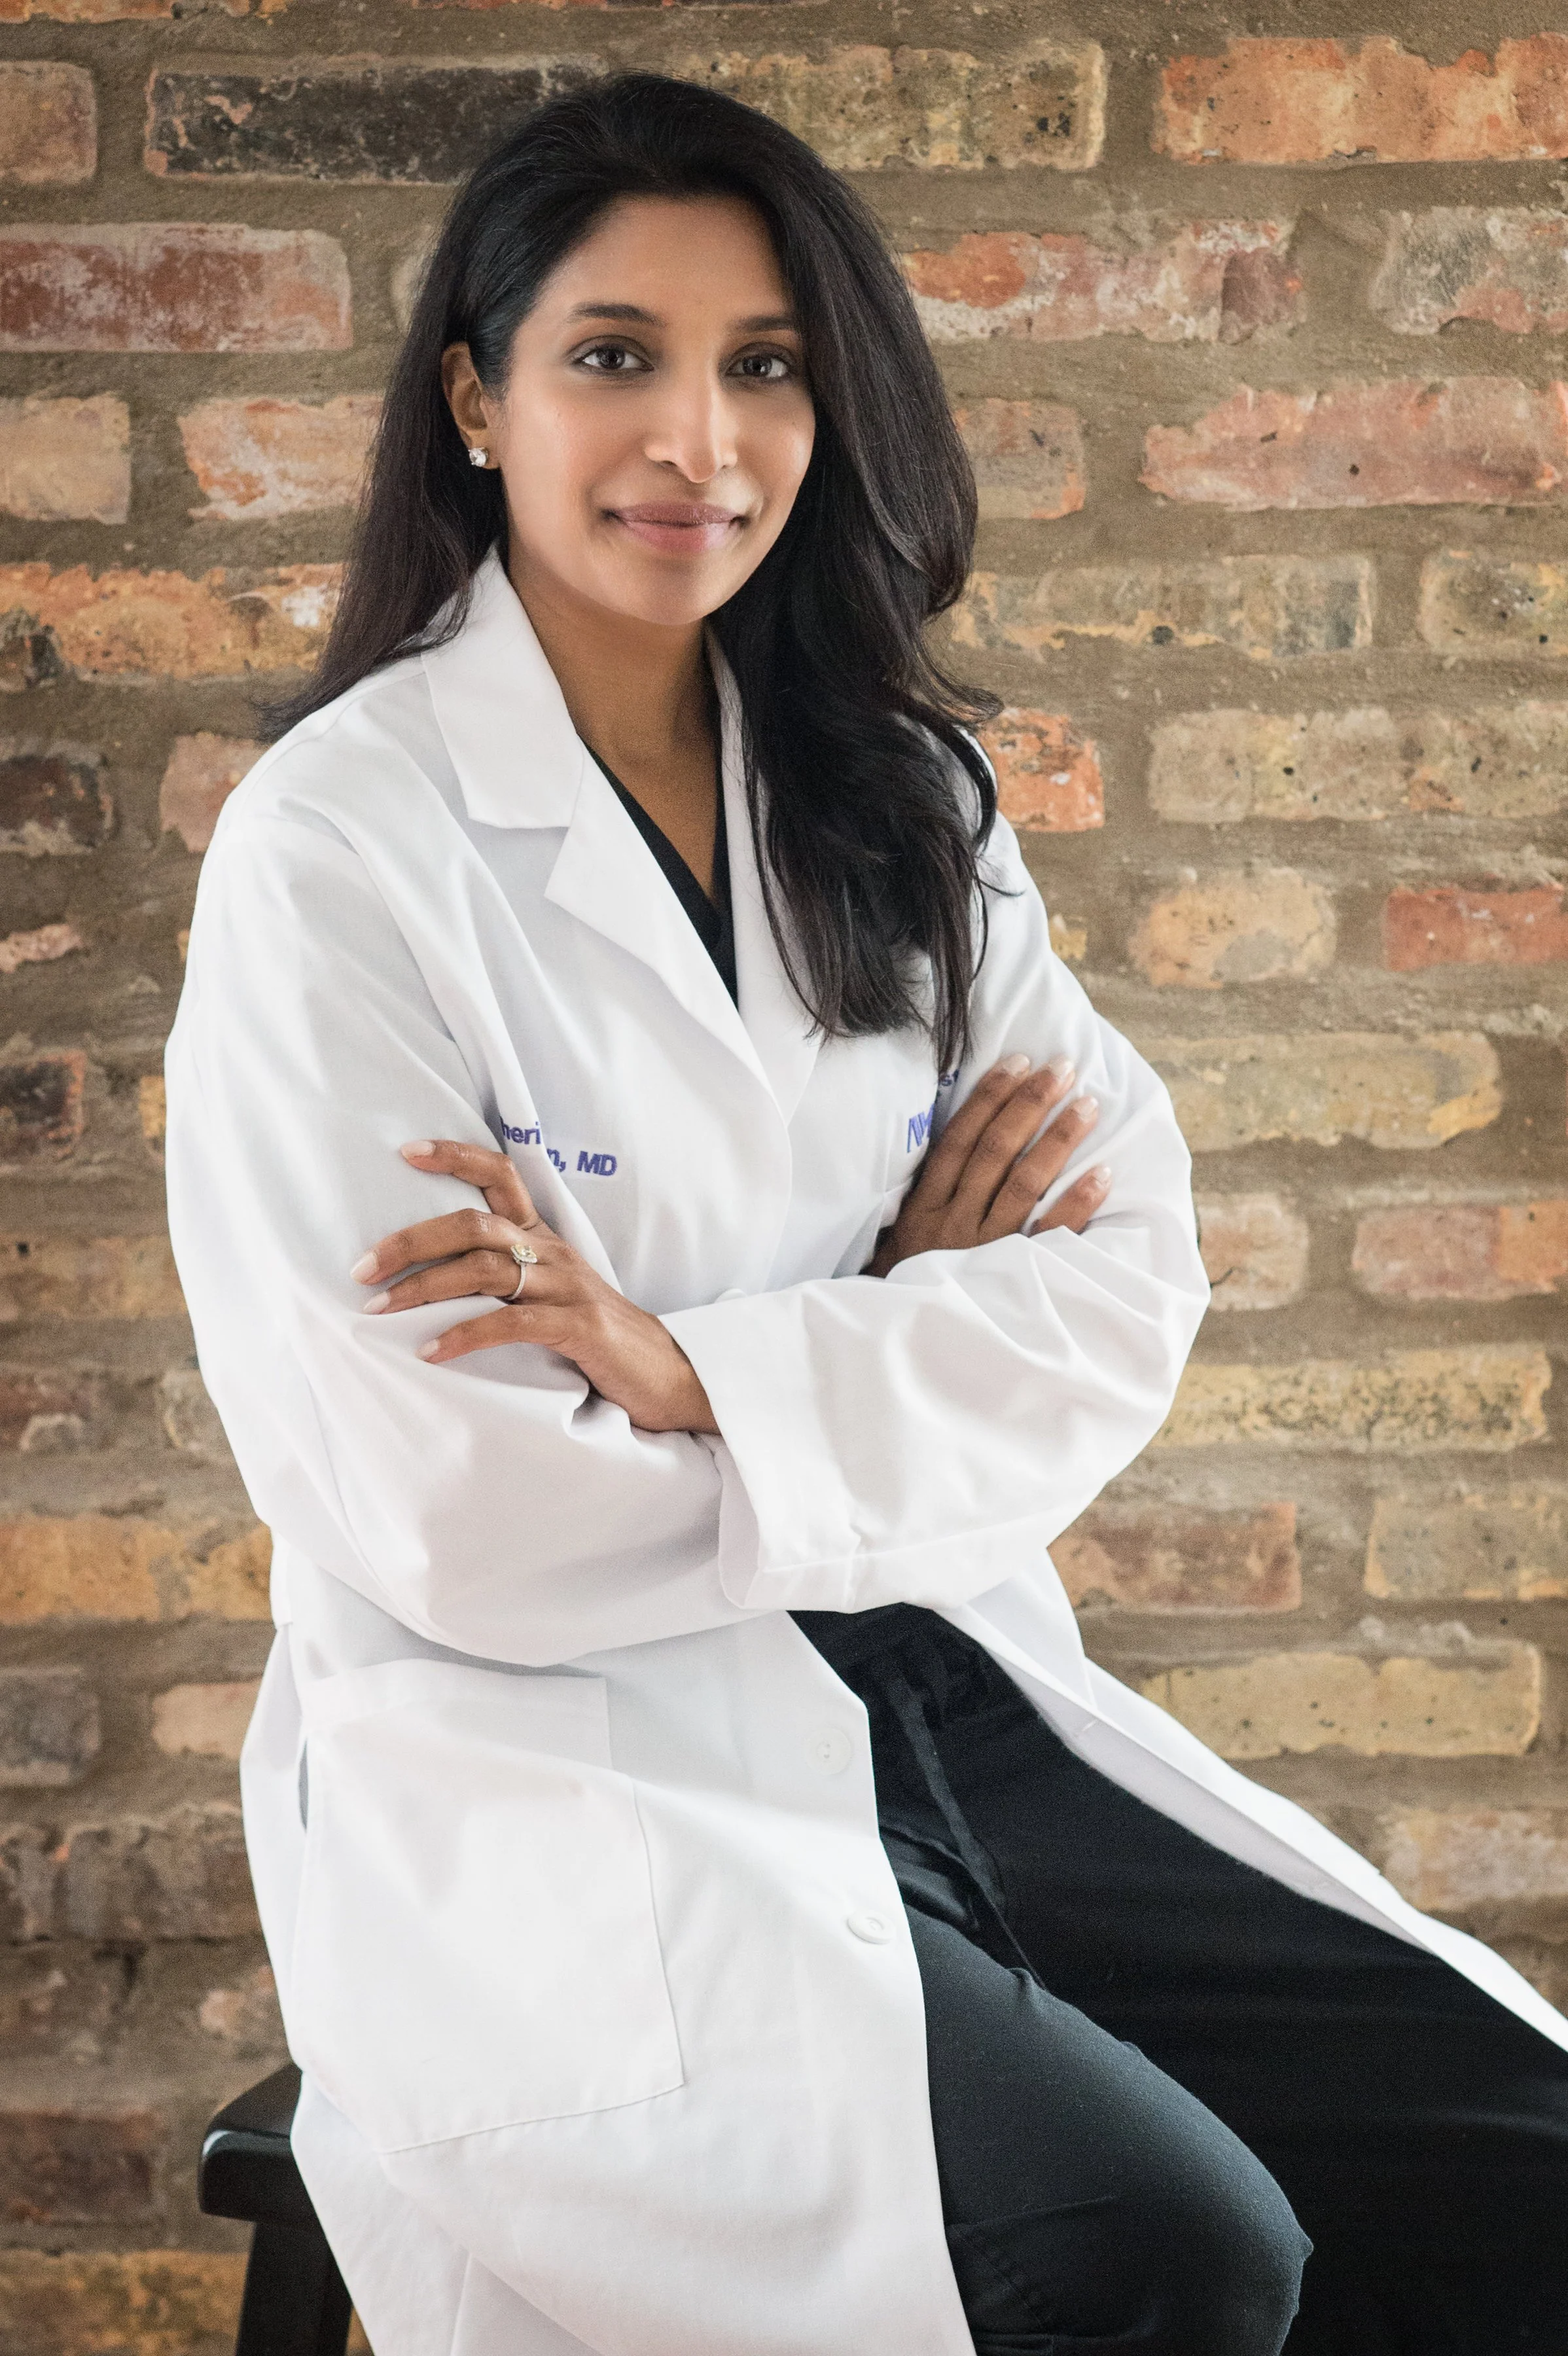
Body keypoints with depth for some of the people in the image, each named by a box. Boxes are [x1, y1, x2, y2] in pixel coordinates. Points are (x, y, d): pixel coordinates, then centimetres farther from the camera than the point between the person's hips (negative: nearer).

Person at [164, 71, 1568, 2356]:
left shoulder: (895, 799, 10)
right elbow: (447, 1517, -16)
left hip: (939, 1712, 6)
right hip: (557, 1783, -5)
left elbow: (1132, 1288, -1)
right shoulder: (341, 849, -10)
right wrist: (915, 1343, -5)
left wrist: (701, 1377, -16)